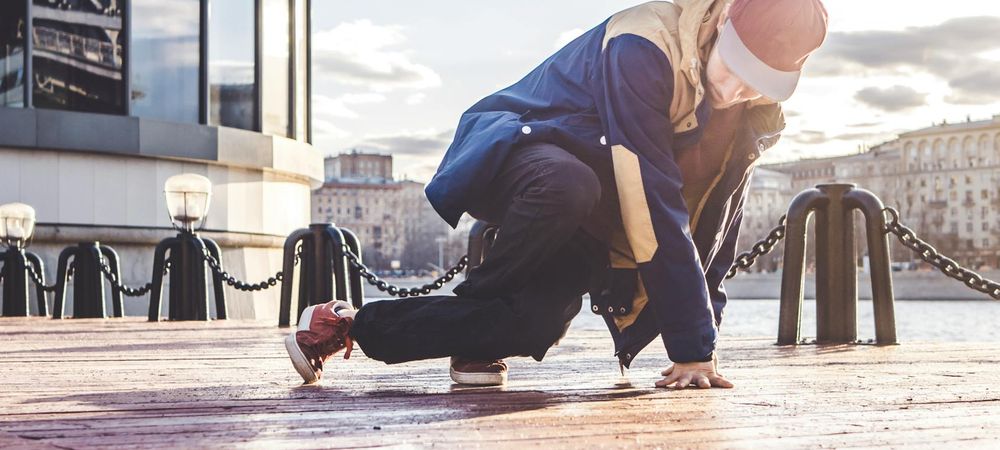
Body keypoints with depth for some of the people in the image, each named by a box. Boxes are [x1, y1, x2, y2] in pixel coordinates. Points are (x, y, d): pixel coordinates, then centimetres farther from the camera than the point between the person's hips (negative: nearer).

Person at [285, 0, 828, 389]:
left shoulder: (755, 113, -6)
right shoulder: (642, 48, -31)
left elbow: (717, 217, 5)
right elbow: (654, 202, -34)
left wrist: (701, 335, 1)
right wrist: (692, 344, -32)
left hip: (588, 228, 6)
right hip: (514, 152, -6)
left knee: (532, 325, -24)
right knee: (568, 188, -43)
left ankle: (351, 323, 0)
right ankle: (476, 300, -14)